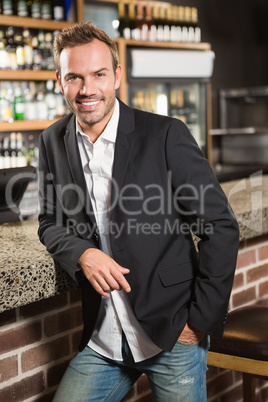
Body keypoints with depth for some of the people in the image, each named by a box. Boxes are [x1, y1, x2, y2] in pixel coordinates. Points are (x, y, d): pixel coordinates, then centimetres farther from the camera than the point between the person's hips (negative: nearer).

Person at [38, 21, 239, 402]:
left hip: (172, 334, -4)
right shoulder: (53, 142, 2)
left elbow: (221, 227, -10)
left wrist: (202, 320, -11)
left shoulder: (166, 135, -12)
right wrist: (83, 254, -10)